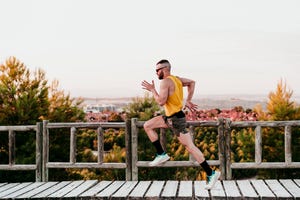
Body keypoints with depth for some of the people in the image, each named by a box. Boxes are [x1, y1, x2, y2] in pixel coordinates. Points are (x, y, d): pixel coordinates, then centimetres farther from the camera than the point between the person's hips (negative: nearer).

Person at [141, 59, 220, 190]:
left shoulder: (165, 82, -18)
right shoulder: (176, 79, 10)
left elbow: (161, 102, -25)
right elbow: (192, 83, 23)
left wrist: (152, 90, -11)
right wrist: (188, 100, 19)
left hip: (176, 119, -10)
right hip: (170, 117, 10)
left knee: (190, 147, -6)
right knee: (147, 126, 12)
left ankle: (211, 174, -1)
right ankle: (161, 154, 13)